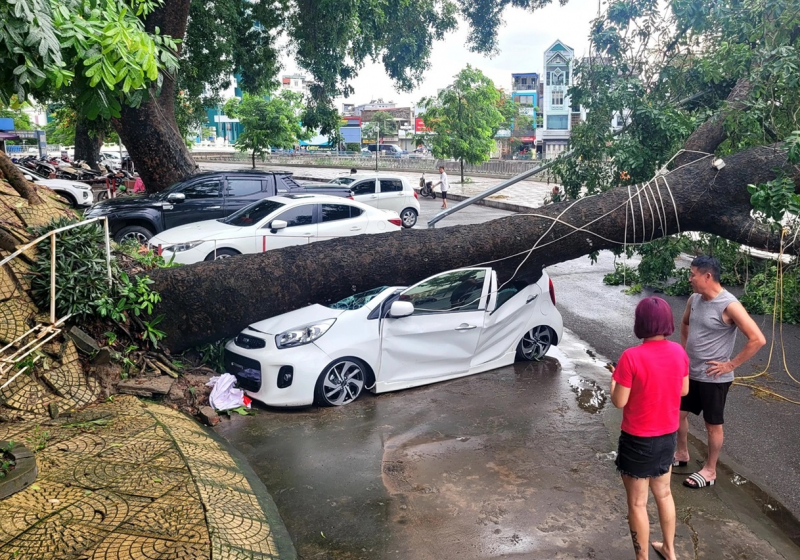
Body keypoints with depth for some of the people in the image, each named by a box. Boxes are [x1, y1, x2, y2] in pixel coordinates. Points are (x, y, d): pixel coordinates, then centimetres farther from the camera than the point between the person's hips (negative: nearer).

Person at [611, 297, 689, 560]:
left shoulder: (631, 357, -25)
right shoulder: (679, 352, -8)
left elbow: (619, 401, -18)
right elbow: (684, 390, 6)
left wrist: (614, 379, -1)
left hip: (638, 440, -6)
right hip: (668, 436, 6)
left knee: (637, 504, 11)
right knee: (664, 493, 26)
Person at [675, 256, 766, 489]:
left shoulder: (729, 306, -23)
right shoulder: (694, 299, 0)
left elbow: (758, 339, -25)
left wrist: (731, 365, -20)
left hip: (713, 378, -7)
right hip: (690, 372, 8)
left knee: (713, 425, 9)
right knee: (679, 413, 19)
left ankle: (709, 470, 24)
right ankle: (682, 454, 40)